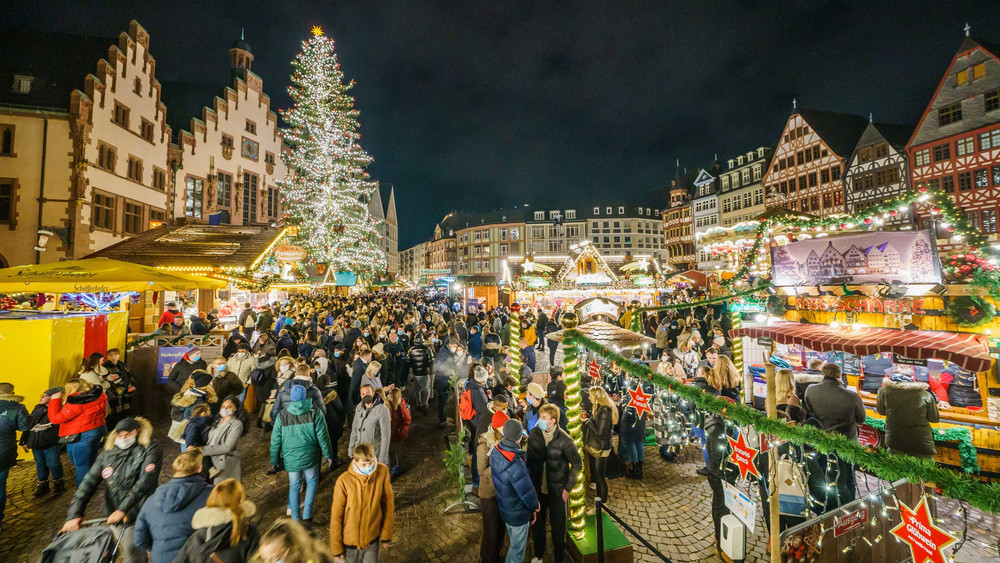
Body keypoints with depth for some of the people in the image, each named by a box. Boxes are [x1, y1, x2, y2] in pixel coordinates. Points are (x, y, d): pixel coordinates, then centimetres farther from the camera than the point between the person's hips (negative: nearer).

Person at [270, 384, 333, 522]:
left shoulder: (282, 416, -5)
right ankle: (307, 515, 16)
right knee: (312, 482, 19)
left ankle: (295, 518, 27)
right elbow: (323, 436, -7)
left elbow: (275, 441, 1)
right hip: (310, 457, -1)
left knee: (294, 486, 18)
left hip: (290, 458, 2)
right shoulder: (315, 413, -10)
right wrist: (328, 454, 5)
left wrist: (274, 461, 12)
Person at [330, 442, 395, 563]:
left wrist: (386, 535, 0)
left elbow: (388, 504, -7)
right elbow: (336, 516, -12)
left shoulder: (382, 471, -19)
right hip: (350, 542, -2)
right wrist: (336, 547, -4)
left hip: (373, 539, 2)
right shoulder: (344, 481, -25)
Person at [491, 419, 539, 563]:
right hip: (518, 513, -7)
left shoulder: (495, 452, -18)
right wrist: (535, 506, -5)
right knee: (517, 548, 19)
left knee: (514, 541, 34)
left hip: (503, 507, 7)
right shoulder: (516, 466, -42)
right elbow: (528, 493, -31)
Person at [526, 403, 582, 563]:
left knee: (558, 526, 13)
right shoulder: (534, 434, -11)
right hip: (537, 488, 3)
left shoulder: (564, 439, -21)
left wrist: (567, 488, -9)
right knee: (536, 523, 19)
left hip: (556, 491, -3)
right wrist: (529, 482, 2)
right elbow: (529, 459, 2)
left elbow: (577, 464, -10)